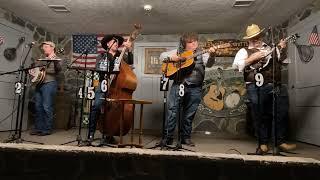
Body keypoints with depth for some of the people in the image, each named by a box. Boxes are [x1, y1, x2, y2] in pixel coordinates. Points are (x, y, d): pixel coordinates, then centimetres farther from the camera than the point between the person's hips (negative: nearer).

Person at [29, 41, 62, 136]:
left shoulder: (56, 59, 1)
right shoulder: (41, 59, 22)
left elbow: (59, 69, -17)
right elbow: (34, 67, 30)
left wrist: (55, 61, -35)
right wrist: (31, 71, 8)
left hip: (49, 83, -8)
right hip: (39, 84, 8)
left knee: (47, 107, -7)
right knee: (38, 107, 10)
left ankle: (47, 129, 2)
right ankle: (38, 128, 19)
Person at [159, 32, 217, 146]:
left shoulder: (201, 54, 9)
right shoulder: (178, 51, 13)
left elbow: (209, 64, -9)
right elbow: (162, 56, 15)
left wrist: (211, 55, -30)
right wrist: (171, 58, -6)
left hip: (195, 89, 0)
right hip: (178, 85, 0)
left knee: (189, 114, 8)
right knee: (172, 111, -6)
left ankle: (186, 137, 23)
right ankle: (168, 137, 4)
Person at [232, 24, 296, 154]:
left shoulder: (270, 48, 22)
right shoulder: (244, 51, 11)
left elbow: (282, 61, 23)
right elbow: (235, 65, -5)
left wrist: (281, 50, 7)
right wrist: (253, 58, -9)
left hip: (276, 85, 4)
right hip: (257, 88, -3)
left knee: (282, 112, -2)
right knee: (261, 116, 1)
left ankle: (281, 142, 13)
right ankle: (263, 144, 15)